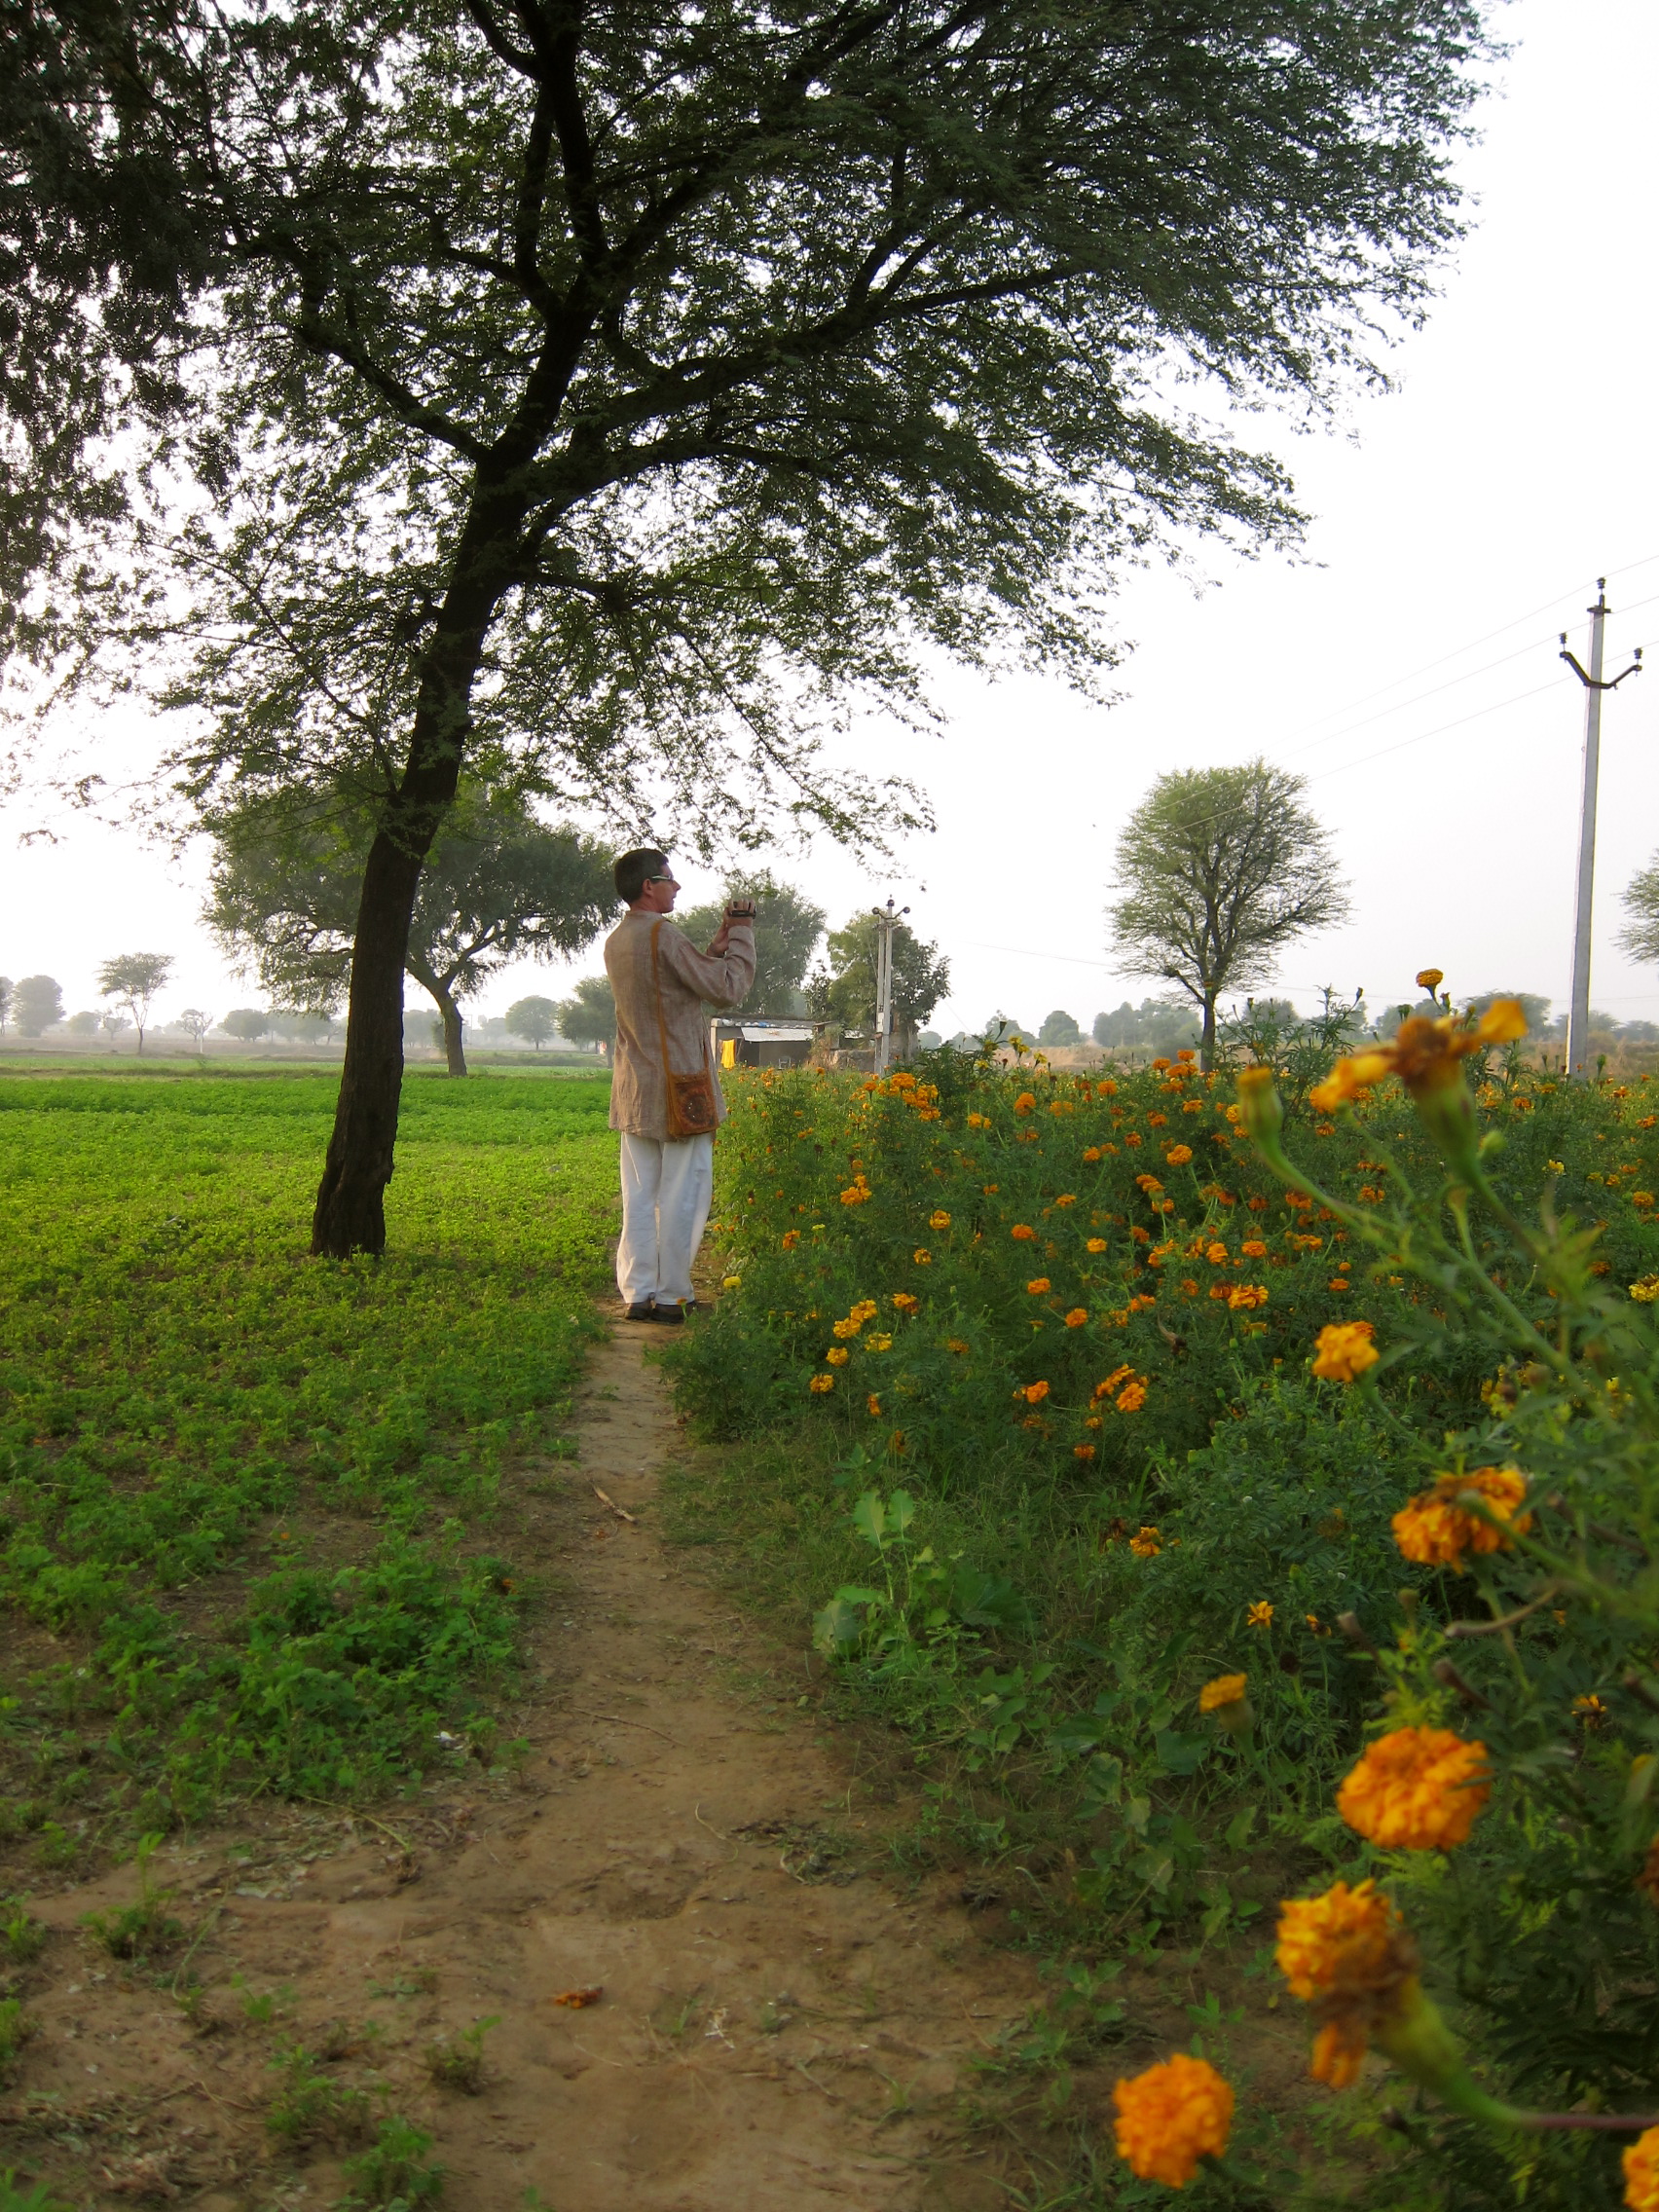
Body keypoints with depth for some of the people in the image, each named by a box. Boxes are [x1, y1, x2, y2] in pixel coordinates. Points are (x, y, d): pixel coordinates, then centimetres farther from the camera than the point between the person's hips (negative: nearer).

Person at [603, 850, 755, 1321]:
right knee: (682, 1195, 1)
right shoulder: (661, 933, -15)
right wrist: (741, 934, 0)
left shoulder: (616, 942, 12)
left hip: (634, 1093, 8)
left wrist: (717, 946, 16)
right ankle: (671, 1297, 4)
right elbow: (728, 989, -13)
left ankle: (638, 1293, 11)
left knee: (639, 1195, 9)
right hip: (679, 1089, -8)